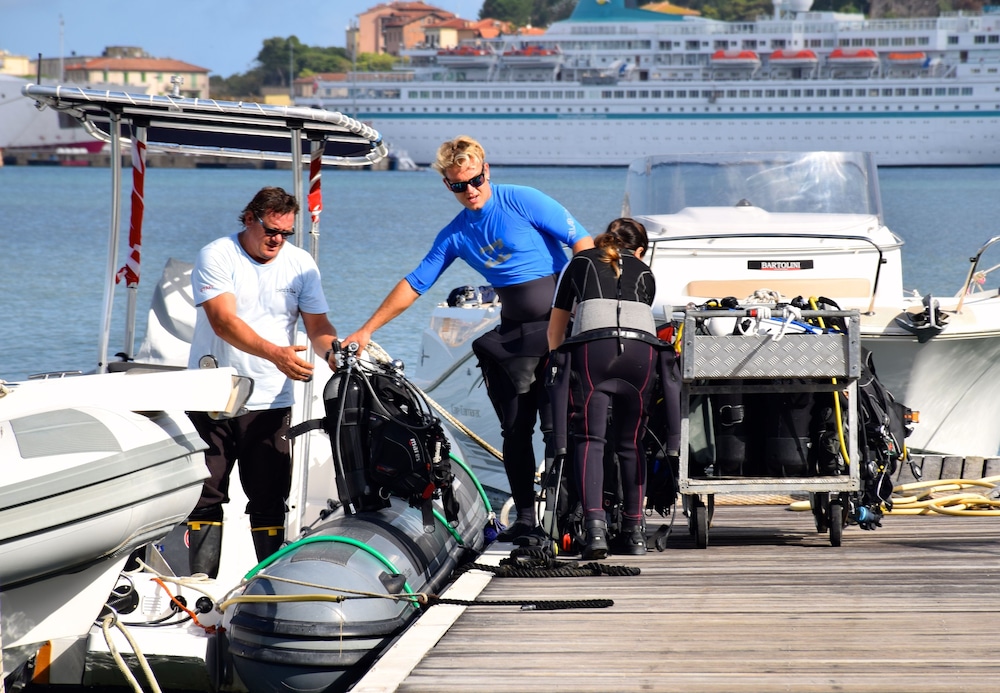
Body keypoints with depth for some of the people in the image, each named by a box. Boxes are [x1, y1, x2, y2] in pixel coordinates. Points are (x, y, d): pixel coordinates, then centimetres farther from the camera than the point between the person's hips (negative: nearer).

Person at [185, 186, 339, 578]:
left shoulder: (301, 263, 7)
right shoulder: (217, 256, -7)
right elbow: (224, 321, -19)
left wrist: (335, 353, -16)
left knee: (270, 498, 1)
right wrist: (275, 353, -33)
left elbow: (317, 325, 8)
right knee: (206, 494, -2)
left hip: (270, 402, 3)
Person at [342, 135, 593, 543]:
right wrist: (366, 330, 13)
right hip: (510, 336, 6)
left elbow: (583, 244, -6)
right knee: (515, 430, 3)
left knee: (558, 425, -9)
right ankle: (525, 519, 8)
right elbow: (413, 285, 16)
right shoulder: (455, 235, 12)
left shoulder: (523, 202, -4)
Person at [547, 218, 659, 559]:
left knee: (588, 439, -2)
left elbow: (555, 329, 31)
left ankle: (595, 526, -19)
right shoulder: (645, 274, 30)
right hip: (642, 348, 2)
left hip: (592, 345, -2)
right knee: (630, 442, 14)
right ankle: (634, 532, 14)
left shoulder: (580, 264, 28)